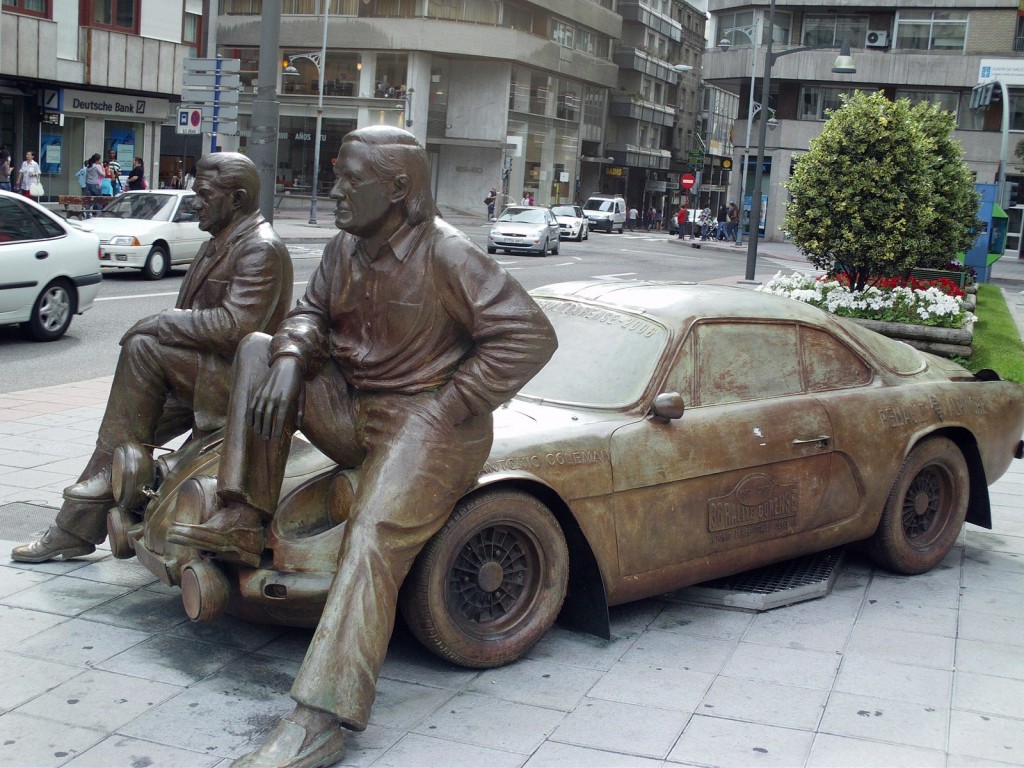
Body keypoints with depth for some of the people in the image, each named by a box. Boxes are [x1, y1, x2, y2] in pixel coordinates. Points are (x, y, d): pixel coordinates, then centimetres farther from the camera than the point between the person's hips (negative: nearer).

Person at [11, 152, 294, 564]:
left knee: (143, 347, -24)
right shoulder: (219, 244, 17)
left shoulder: (261, 249, -15)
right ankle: (75, 530, 10)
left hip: (235, 379, -10)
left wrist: (160, 322, -18)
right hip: (203, 374, 10)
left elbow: (235, 325, -26)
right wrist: (164, 323, -1)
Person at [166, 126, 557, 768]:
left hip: (426, 421, -8)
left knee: (373, 540, -30)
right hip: (352, 413, 9)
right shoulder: (348, 249, 8)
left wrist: (447, 407, -17)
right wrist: (289, 359, -10)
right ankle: (243, 522, -4)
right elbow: (312, 312, 15)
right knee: (259, 350, 5)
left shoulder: (446, 255, -15)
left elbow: (531, 336, -18)